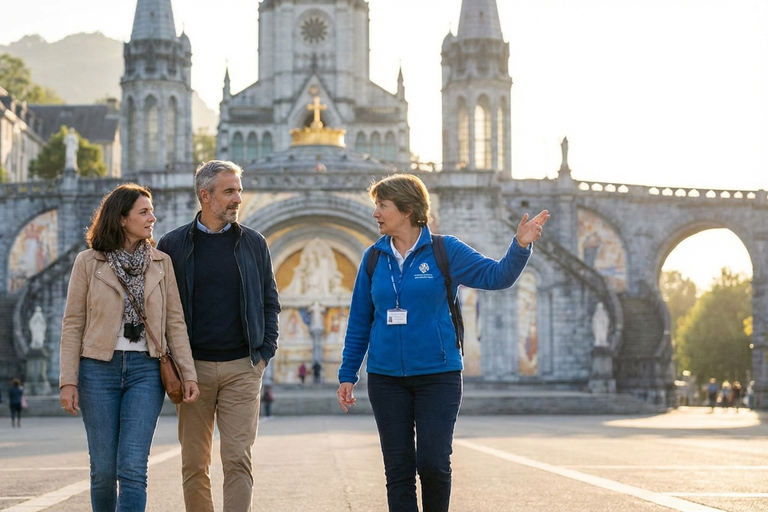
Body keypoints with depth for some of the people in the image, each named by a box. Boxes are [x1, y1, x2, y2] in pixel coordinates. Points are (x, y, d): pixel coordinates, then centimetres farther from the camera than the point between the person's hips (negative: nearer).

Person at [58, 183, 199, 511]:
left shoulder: (161, 263, 8)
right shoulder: (88, 262, 2)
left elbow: (175, 322, 7)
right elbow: (72, 324, 1)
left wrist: (189, 373, -2)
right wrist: (68, 380, -5)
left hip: (146, 370, 1)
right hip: (98, 369, -1)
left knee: (133, 468, -9)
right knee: (103, 469, 3)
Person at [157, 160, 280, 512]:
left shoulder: (253, 243, 8)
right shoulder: (173, 245, 3)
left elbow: (270, 301, 13)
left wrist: (266, 352, 3)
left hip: (242, 367, 0)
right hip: (193, 367, 0)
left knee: (238, 460, -7)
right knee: (194, 465, 5)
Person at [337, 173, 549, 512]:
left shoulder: (444, 251, -2)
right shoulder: (373, 258, 6)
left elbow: (496, 276, -5)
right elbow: (359, 322, 10)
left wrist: (520, 246, -22)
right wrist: (347, 375, 9)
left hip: (438, 374, -3)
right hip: (386, 378, 3)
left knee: (433, 464, -5)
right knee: (398, 468, 4)